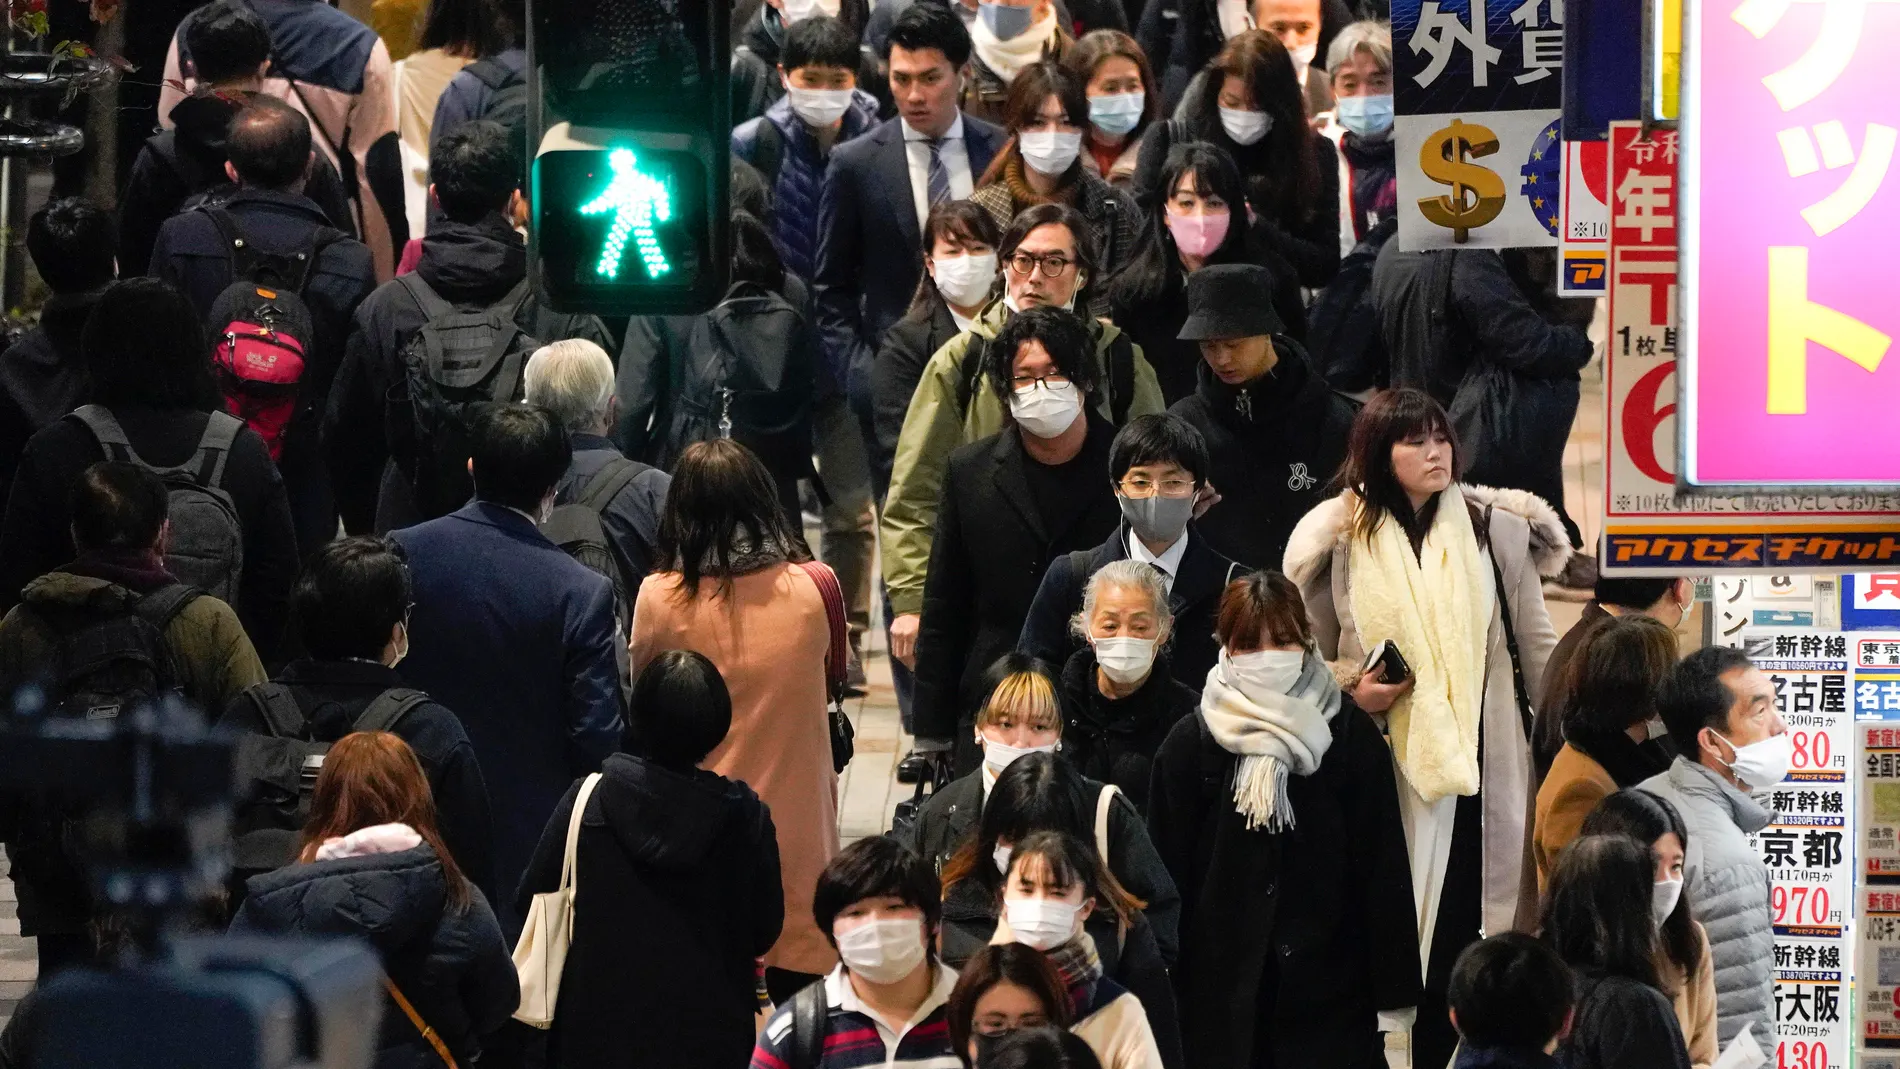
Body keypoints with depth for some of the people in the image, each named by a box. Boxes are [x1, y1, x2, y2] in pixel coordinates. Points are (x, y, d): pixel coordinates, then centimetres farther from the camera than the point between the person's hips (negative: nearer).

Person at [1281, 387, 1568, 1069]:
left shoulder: (1494, 528, 3)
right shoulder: (1341, 544, 2)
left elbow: (1537, 646, 8)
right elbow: (1310, 653, 12)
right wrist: (1351, 688, -8)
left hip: (1483, 753, 0)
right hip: (1388, 757, 0)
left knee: (1470, 914, -4)